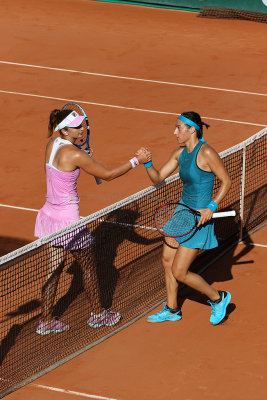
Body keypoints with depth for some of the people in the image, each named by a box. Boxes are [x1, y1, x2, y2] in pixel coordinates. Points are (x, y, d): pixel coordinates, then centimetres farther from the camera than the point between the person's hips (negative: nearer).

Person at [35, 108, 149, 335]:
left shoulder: (52, 144, 1)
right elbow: (107, 175, -15)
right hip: (68, 220, -7)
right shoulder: (75, 155, -22)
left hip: (49, 214, 7)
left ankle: (46, 321, 18)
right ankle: (97, 315, 28)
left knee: (54, 270, 14)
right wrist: (136, 161, -9)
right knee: (88, 267, 12)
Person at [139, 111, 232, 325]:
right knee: (168, 260, 16)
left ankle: (218, 298, 16)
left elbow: (226, 181, -14)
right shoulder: (180, 153, 4)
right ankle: (172, 310, 32)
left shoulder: (206, 153, -20)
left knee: (179, 272, -5)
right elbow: (158, 177, 8)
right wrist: (147, 163, -11)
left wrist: (211, 207, -22)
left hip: (199, 217, -8)